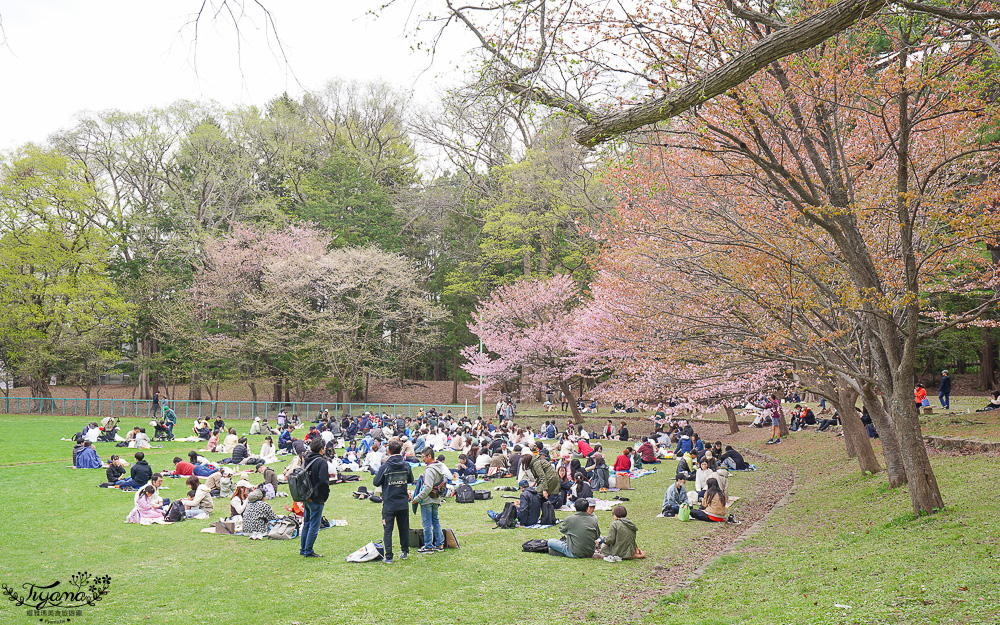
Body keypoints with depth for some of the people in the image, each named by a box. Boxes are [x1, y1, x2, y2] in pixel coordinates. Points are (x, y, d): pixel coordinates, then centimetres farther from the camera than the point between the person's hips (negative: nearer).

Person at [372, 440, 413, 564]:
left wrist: (378, 473, 12)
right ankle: (404, 552, 26)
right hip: (403, 503, 3)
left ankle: (388, 557, 1)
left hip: (389, 503, -3)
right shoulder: (406, 465, -4)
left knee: (387, 530, 3)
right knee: (404, 528, 17)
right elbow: (410, 480, 10)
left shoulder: (385, 466, -13)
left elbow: (376, 483, -4)